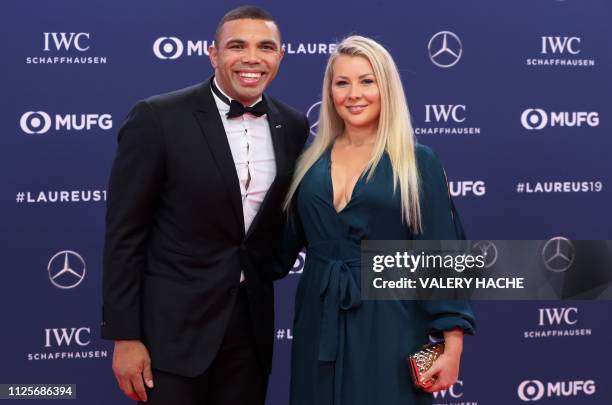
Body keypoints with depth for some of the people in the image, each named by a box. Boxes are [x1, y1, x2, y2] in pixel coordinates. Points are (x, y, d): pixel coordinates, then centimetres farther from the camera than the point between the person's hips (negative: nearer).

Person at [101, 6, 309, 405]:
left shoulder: (293, 126, 3)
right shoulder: (158, 118, -11)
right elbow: (124, 233, -10)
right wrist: (124, 336, -11)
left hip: (253, 321, 4)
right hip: (173, 323, -4)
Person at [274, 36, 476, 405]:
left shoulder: (417, 162, -3)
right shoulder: (311, 161, 7)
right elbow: (284, 243, 15)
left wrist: (453, 344, -11)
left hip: (388, 328, -3)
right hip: (319, 326, 4)